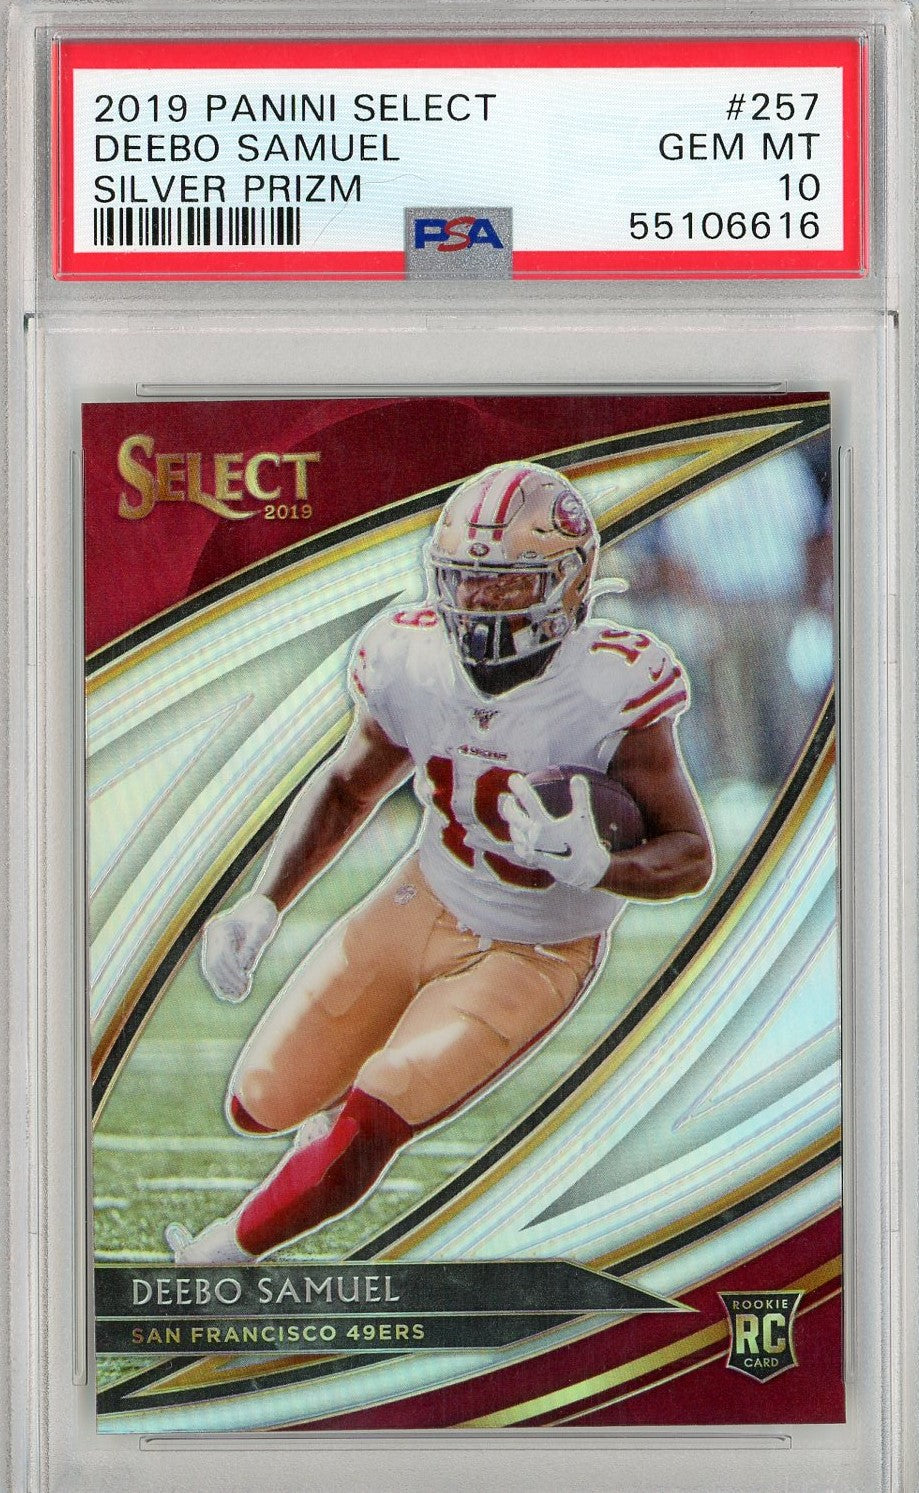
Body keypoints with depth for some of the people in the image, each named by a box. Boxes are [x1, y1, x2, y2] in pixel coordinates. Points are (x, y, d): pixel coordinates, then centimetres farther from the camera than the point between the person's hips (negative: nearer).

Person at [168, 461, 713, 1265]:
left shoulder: (615, 693, -29)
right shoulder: (411, 661, -16)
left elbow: (694, 856, -20)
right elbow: (348, 786, 3)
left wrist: (597, 867, -41)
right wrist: (263, 906, -6)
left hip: (536, 955, -4)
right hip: (427, 900, 4)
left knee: (364, 1130, -15)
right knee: (263, 1104, 5)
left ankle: (225, 1250, 12)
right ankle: (359, 1092, 40)